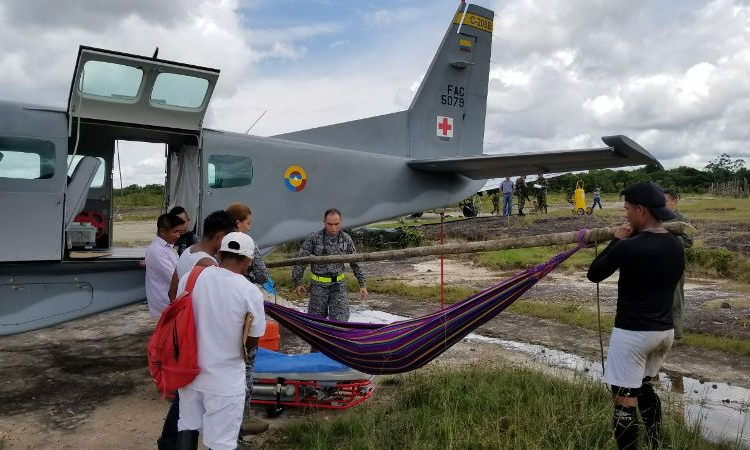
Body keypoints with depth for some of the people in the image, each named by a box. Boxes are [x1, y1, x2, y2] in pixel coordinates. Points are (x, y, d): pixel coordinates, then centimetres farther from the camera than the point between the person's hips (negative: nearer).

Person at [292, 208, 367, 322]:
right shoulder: (314, 239, -8)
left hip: (339, 285, 2)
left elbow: (355, 263, 8)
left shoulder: (346, 239, 0)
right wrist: (297, 282, -1)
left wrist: (362, 284, 7)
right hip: (318, 285, -1)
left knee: (341, 320, -4)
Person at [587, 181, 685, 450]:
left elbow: (594, 274, -6)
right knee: (646, 387, 27)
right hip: (665, 331, 8)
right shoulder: (676, 247, 3)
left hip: (632, 333, -8)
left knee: (624, 400, 0)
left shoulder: (629, 247, -19)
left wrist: (616, 241, 4)